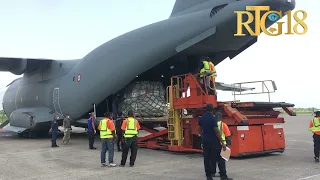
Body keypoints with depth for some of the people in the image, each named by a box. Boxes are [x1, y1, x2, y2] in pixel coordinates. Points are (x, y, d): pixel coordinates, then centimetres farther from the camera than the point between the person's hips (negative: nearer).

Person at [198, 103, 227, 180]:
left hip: (205, 141, 5)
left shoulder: (201, 118, 4)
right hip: (213, 141, -5)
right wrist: (222, 143, -13)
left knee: (206, 159, 9)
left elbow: (200, 130, 12)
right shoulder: (213, 118, -15)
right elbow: (217, 132, -17)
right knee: (214, 158, -2)